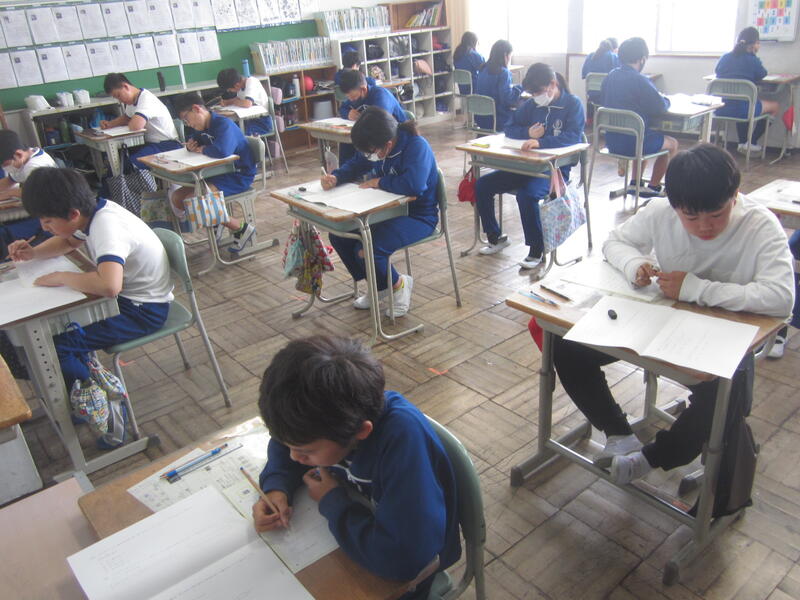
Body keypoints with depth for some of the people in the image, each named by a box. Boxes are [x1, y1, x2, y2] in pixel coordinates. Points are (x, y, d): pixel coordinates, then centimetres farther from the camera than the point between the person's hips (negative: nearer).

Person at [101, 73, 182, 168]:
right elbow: (125, 118, 28)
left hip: (167, 146, -10)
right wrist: (109, 124, 8)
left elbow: (136, 126, -33)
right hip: (149, 143, 10)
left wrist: (129, 123, -8)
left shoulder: (147, 99, -19)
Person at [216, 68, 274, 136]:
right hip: (252, 120, 8)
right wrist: (225, 102, -4)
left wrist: (232, 102, -14)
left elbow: (247, 104, -33)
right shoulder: (241, 84, 5)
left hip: (263, 122, -8)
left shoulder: (251, 82, -19)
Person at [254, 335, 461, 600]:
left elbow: (404, 560, -40)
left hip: (395, 579, -5)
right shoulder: (328, 414, -20)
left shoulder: (405, 437, -38)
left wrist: (332, 500, -27)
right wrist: (277, 488, -19)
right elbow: (285, 443, 2)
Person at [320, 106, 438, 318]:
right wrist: (335, 178, -8)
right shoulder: (375, 147, -1)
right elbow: (354, 166, 15)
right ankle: (378, 285, 17)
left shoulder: (417, 147, -24)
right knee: (339, 236, 0)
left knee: (367, 250, -27)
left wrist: (379, 182, -23)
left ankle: (398, 284, 6)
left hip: (418, 216, -9)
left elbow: (414, 185, -40)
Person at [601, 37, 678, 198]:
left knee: (645, 138, 36)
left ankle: (635, 183, 31)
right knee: (672, 143, 18)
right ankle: (653, 187, 25)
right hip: (631, 143, -7)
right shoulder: (639, 80, -18)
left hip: (611, 141, 7)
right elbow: (660, 107, -15)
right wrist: (666, 100, 9)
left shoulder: (610, 77, 3)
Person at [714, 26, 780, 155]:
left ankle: (742, 143, 34)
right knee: (775, 106, 21)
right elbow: (762, 75, 12)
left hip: (719, 109, 6)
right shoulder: (752, 60, -6)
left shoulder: (724, 57, 7)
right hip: (741, 110, -5)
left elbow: (716, 71, 27)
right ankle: (751, 143, 20)